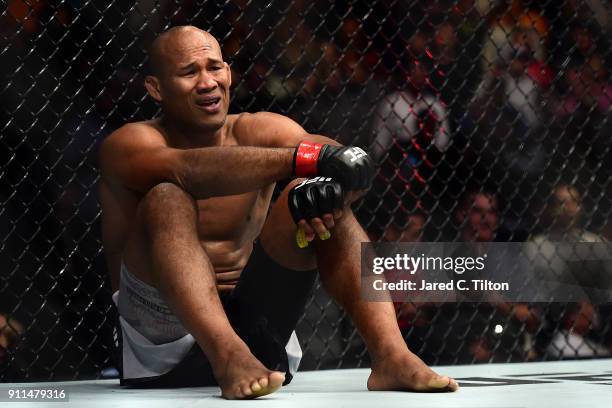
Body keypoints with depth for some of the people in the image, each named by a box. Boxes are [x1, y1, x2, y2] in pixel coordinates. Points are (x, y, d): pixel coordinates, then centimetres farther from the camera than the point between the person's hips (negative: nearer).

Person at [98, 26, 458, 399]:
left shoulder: (258, 131, 8)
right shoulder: (130, 144, -3)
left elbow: (349, 162, -12)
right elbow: (188, 169, -28)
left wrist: (330, 187, -38)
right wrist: (307, 157, -39)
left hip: (254, 321, 4)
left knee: (325, 206, -12)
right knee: (166, 199, -27)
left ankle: (391, 355, -30)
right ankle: (227, 355, -49)